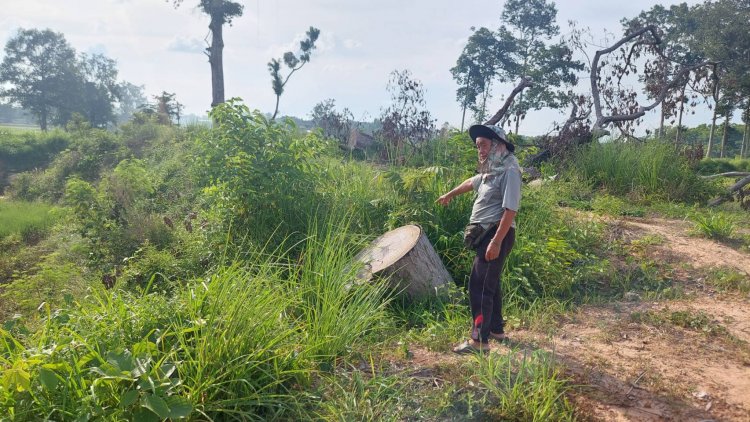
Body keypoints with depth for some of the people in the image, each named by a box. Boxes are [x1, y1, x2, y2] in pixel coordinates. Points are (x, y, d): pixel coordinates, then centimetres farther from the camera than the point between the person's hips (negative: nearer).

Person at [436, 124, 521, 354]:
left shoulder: (509, 171, -16)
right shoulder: (491, 170, 15)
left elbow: (510, 210, -23)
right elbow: (471, 182, 35)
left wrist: (496, 241, -27)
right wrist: (449, 195, 50)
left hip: (496, 235, -10)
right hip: (486, 234, 10)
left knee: (479, 286, -10)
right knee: (489, 283, 18)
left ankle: (479, 340, -4)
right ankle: (496, 328, 32)